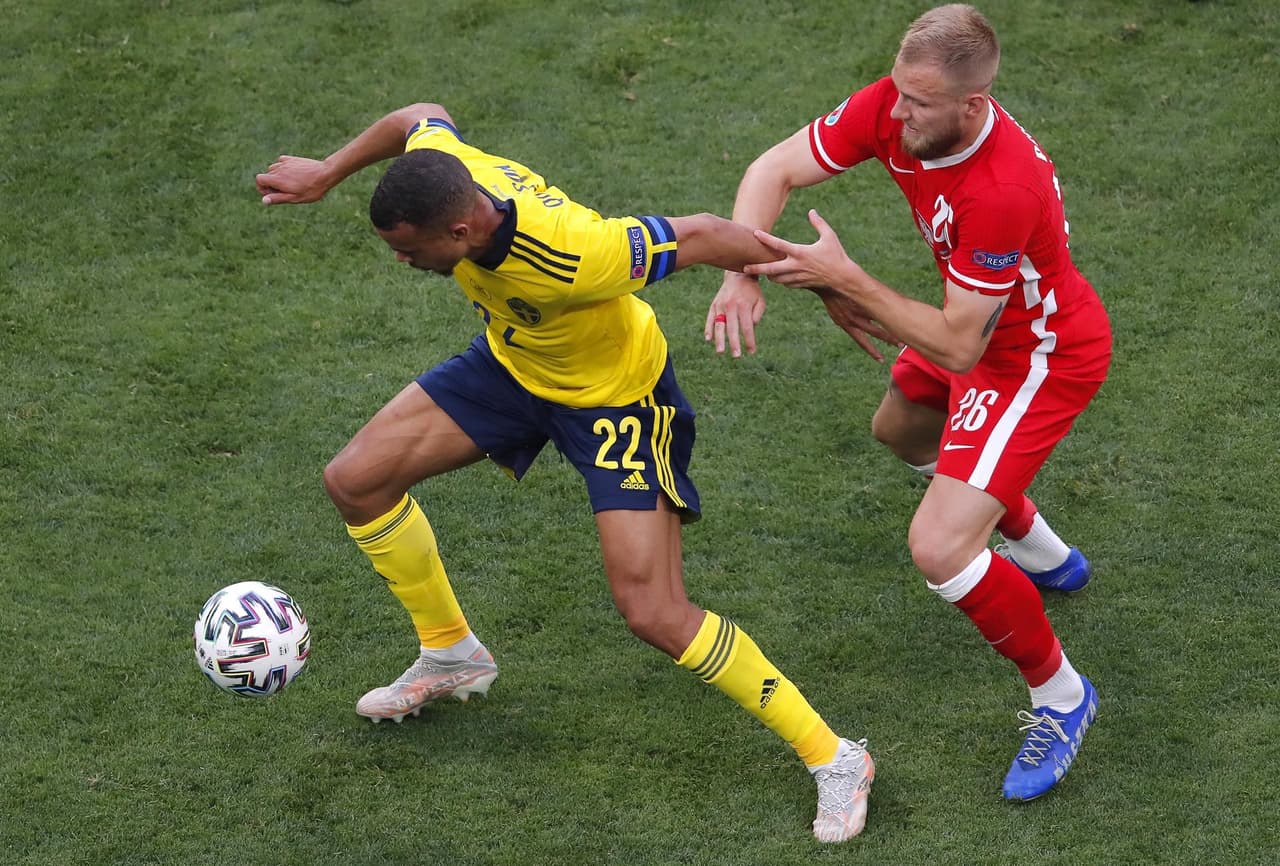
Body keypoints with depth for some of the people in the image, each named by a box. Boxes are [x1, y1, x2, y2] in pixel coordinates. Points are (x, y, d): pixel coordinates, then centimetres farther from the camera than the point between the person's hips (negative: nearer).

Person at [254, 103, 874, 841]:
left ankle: (834, 760, 0)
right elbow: (423, 117, 0)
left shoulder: (566, 256, -44)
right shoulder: (440, 169, -26)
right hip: (512, 364, 7)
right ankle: (452, 655, 28)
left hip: (617, 396, -7)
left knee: (656, 615, -16)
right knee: (355, 481, 4)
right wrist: (328, 173, 8)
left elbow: (699, 235, -31)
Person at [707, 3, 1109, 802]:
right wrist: (744, 274, -32)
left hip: (1040, 358, -9)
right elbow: (775, 170, -16)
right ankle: (1048, 557, 56)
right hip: (983, 326, 9)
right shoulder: (893, 107, -20)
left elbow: (956, 346, -34)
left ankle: (1061, 697, 8)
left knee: (939, 548, -18)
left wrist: (844, 280, -35)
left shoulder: (1003, 190, -41)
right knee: (902, 430, 35)